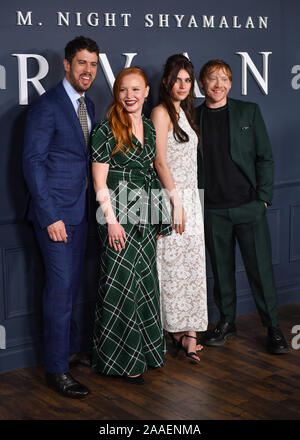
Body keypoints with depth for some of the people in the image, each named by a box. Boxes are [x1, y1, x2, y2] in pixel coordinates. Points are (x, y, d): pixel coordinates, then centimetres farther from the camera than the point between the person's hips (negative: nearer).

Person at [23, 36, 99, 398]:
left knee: (71, 283, 16)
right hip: (54, 211, -7)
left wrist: (88, 205, 9)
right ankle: (57, 370, 4)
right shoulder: (47, 106, -11)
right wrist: (49, 216, -18)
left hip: (79, 209, 7)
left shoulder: (88, 107, 13)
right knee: (60, 286, -6)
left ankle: (70, 348, 31)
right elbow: (32, 162, -14)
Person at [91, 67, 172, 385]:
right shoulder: (106, 130, -8)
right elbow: (99, 181, -10)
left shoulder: (149, 128, 12)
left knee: (144, 280, 12)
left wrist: (159, 217, 14)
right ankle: (121, 358, 8)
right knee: (121, 283, -3)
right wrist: (111, 220, -16)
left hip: (145, 216, 7)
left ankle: (143, 348, 24)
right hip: (119, 215, -7)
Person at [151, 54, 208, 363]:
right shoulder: (161, 112, -8)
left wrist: (188, 202, 16)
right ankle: (177, 330, 7)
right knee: (172, 265, -2)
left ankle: (190, 331, 10)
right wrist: (176, 201, -17)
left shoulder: (184, 112, 17)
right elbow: (160, 161, -14)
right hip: (170, 197, -8)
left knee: (192, 264, 6)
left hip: (190, 197, 8)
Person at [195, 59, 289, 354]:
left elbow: (265, 157, 4)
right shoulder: (192, 117, 6)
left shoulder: (249, 112, 4)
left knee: (260, 267, 1)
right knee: (221, 269, 9)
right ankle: (226, 322, 24)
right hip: (213, 209, 1)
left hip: (248, 205, -1)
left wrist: (263, 197, -3)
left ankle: (273, 327, 12)